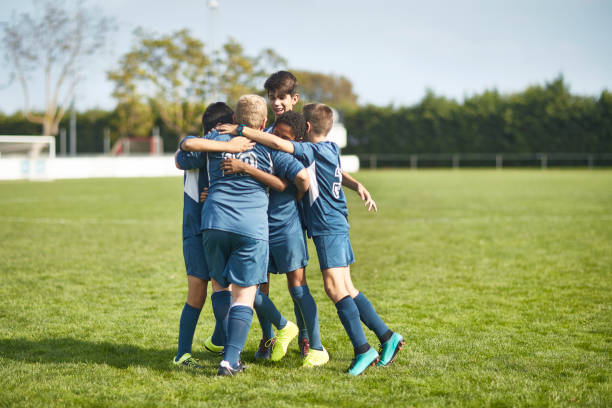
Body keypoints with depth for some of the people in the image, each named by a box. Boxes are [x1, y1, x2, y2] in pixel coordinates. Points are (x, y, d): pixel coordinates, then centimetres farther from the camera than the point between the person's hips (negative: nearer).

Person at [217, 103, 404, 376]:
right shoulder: (331, 150, 13)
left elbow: (277, 143, -24)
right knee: (346, 289, 11)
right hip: (337, 227, 9)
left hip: (329, 228, -9)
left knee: (335, 288, -12)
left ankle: (363, 350, -14)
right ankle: (387, 337, 14)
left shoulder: (313, 150, -12)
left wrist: (240, 130, -20)